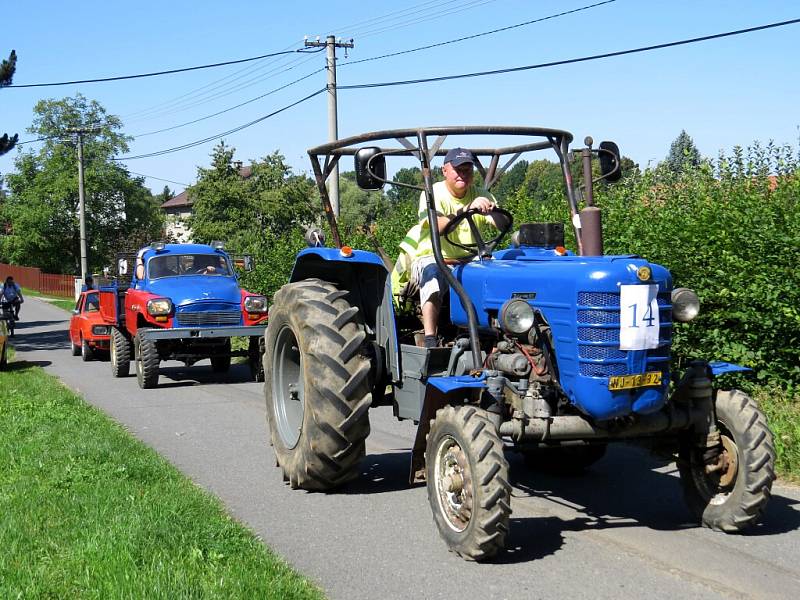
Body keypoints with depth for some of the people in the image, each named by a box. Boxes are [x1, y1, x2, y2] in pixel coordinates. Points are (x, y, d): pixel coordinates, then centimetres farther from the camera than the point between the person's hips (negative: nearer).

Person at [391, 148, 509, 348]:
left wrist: (492, 212, -31)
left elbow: (504, 226, -7)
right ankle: (430, 340, -42)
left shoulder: (480, 196, 8)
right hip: (431, 259, -3)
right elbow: (438, 227, -25)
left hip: (468, 262, 4)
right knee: (434, 276, -38)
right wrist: (467, 209, -39)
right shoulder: (433, 194, -5)